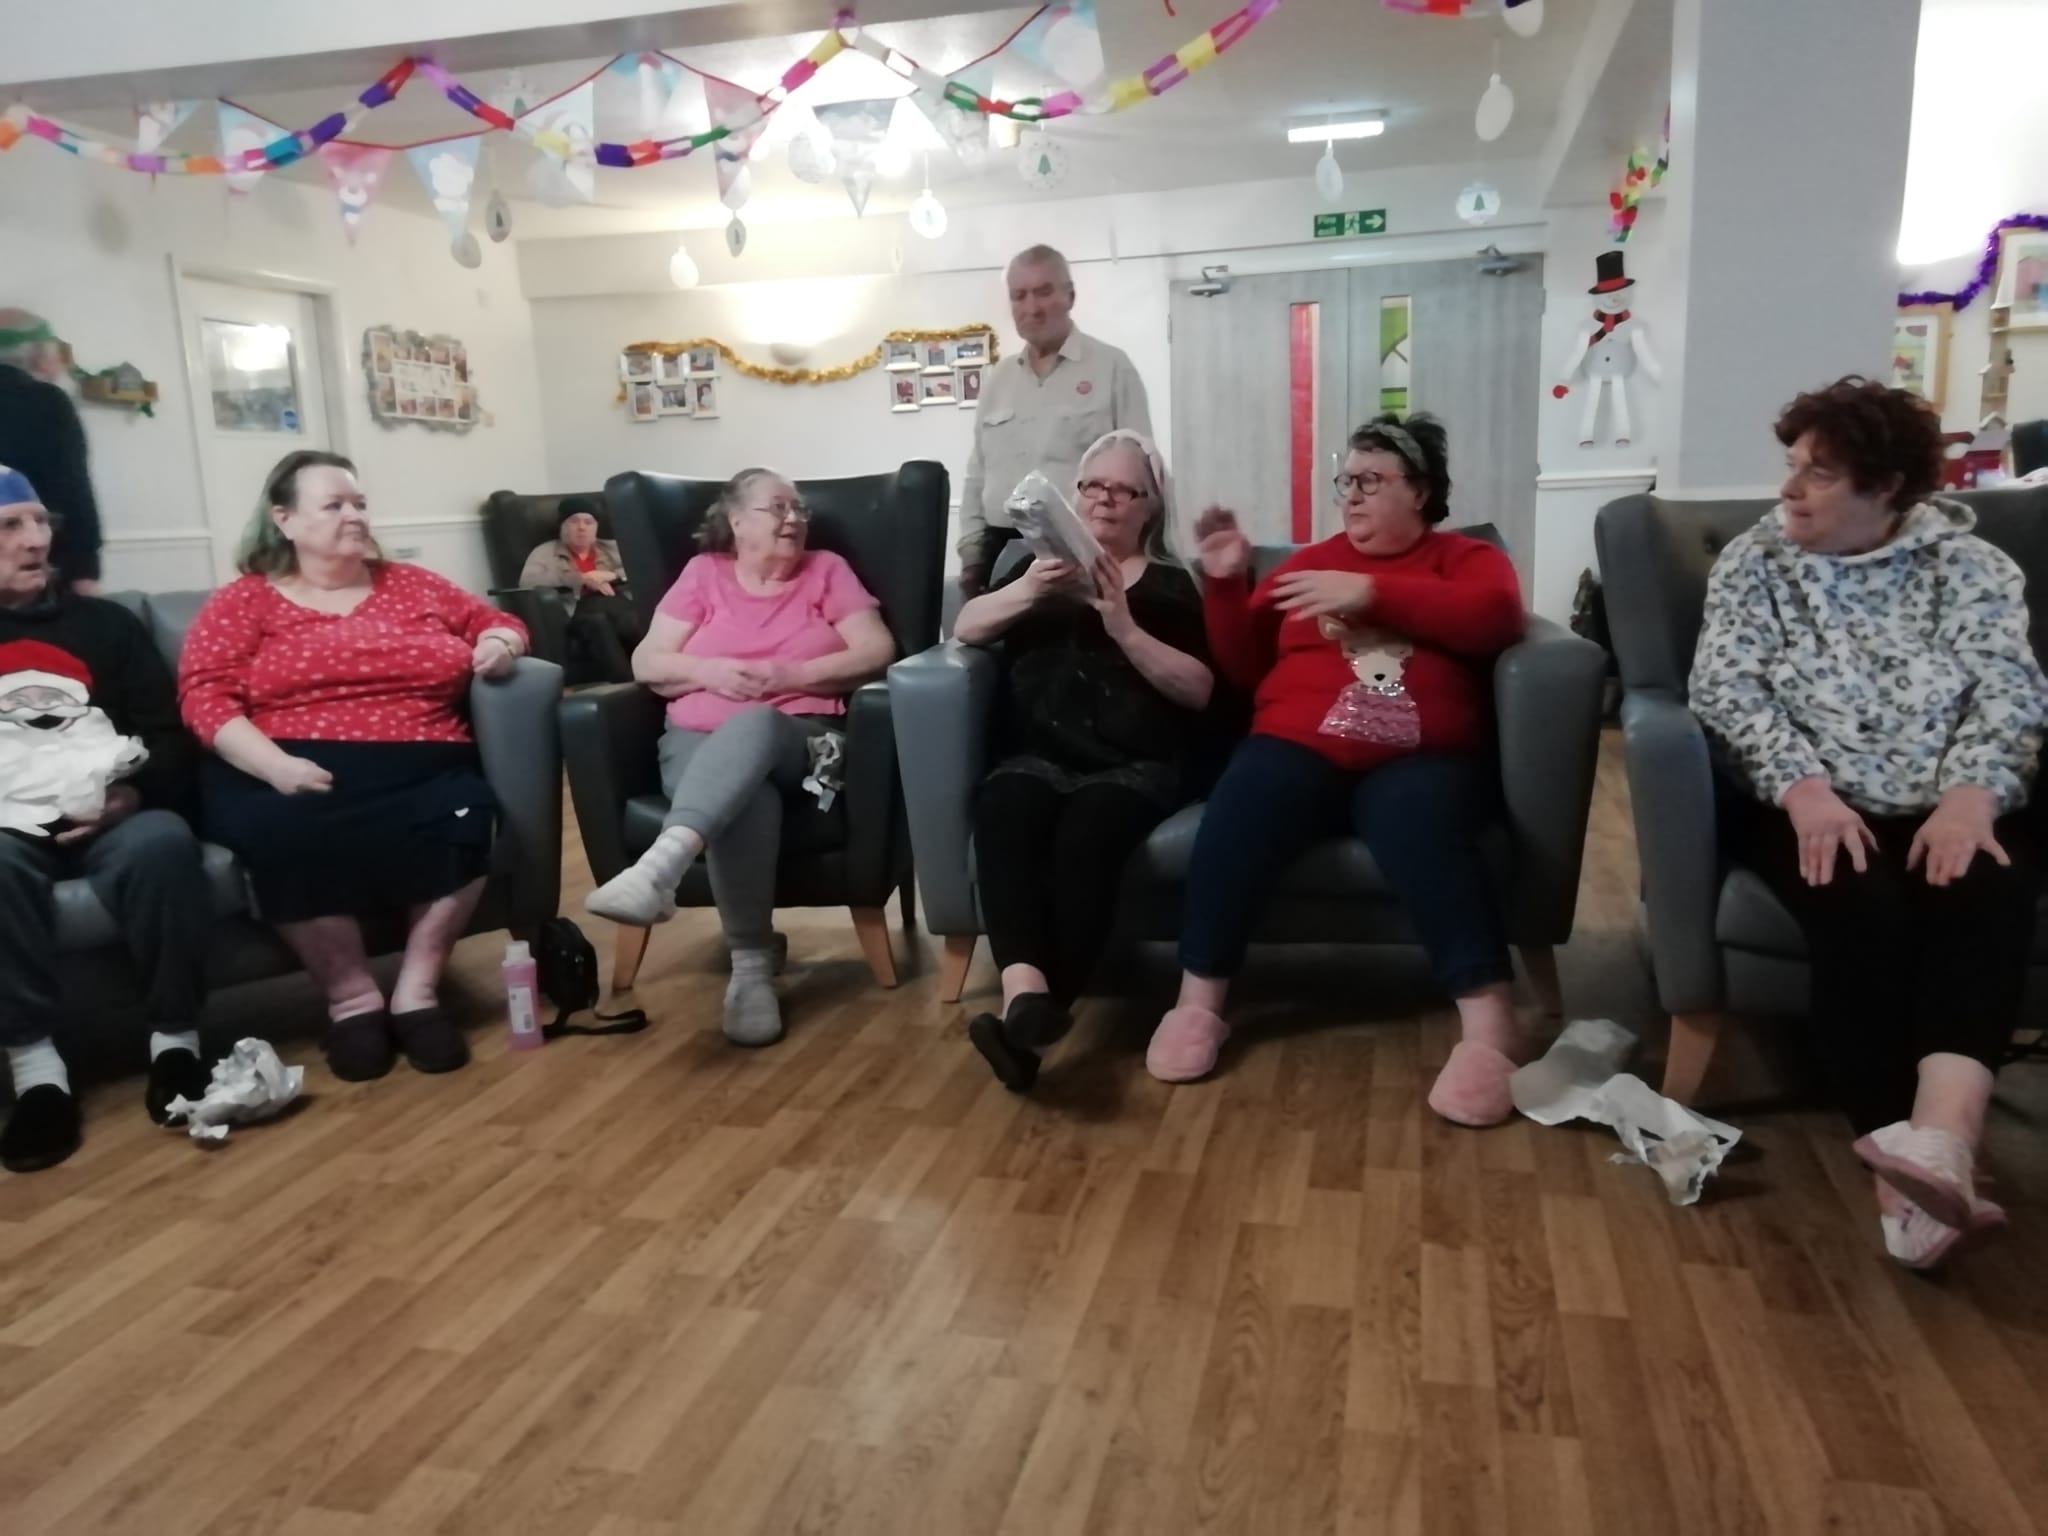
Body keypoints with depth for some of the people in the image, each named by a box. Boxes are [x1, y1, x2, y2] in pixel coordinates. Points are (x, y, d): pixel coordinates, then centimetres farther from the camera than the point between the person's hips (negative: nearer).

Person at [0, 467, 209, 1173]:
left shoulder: (104, 623, 19)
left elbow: (168, 736, 12)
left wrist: (136, 792, -11)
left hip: (105, 821, 1)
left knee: (163, 841, -34)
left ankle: (175, 1039, -23)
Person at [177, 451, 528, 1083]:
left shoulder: (412, 585, 21)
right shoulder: (243, 602, 12)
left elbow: (496, 622, 30)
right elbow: (205, 696, 0)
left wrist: (501, 644, 3)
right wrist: (275, 765, -18)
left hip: (423, 770, 2)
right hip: (295, 776, -2)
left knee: (465, 818, -31)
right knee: (287, 834, -35)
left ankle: (416, 991, -14)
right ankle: (351, 995, -13)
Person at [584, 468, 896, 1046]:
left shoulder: (826, 569, 15)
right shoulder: (703, 572, 16)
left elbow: (877, 651, 2)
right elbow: (646, 662, 10)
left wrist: (790, 675, -9)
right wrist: (710, 671, -10)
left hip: (796, 735, -1)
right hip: (699, 738, 1)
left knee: (752, 724, -38)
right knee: (744, 796, -36)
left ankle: (660, 864, -59)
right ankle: (752, 964, -32)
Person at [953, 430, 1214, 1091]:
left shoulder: (1169, 584, 17)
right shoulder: (1043, 565, 25)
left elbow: (1199, 690, 3)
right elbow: (964, 630, 9)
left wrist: (1122, 626, -10)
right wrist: (1025, 591, -12)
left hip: (1136, 765, -1)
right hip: (1042, 758, 2)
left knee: (1088, 827, -36)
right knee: (1001, 810, -34)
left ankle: (1041, 1007, -41)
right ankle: (1025, 989, -50)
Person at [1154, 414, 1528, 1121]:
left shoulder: (1467, 558, 18)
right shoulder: (1311, 562, 23)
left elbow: (1494, 617, -6)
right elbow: (1244, 668, 20)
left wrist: (1373, 593, -11)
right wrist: (1226, 584, 4)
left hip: (1419, 758, -2)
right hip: (1300, 747, 2)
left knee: (1416, 823, -37)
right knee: (1239, 810, -31)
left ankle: (1490, 1022, -37)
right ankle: (1198, 1002, -23)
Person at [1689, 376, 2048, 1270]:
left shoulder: (1968, 562, 11)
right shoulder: (1753, 562, 9)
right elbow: (1725, 688, -4)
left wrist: (1972, 794, -21)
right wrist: (1804, 787, -21)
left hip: (1947, 810, 1)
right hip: (1816, 808, -1)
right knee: (1862, 912, -31)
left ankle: (1939, 1140, -48)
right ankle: (1911, 1178, -32)